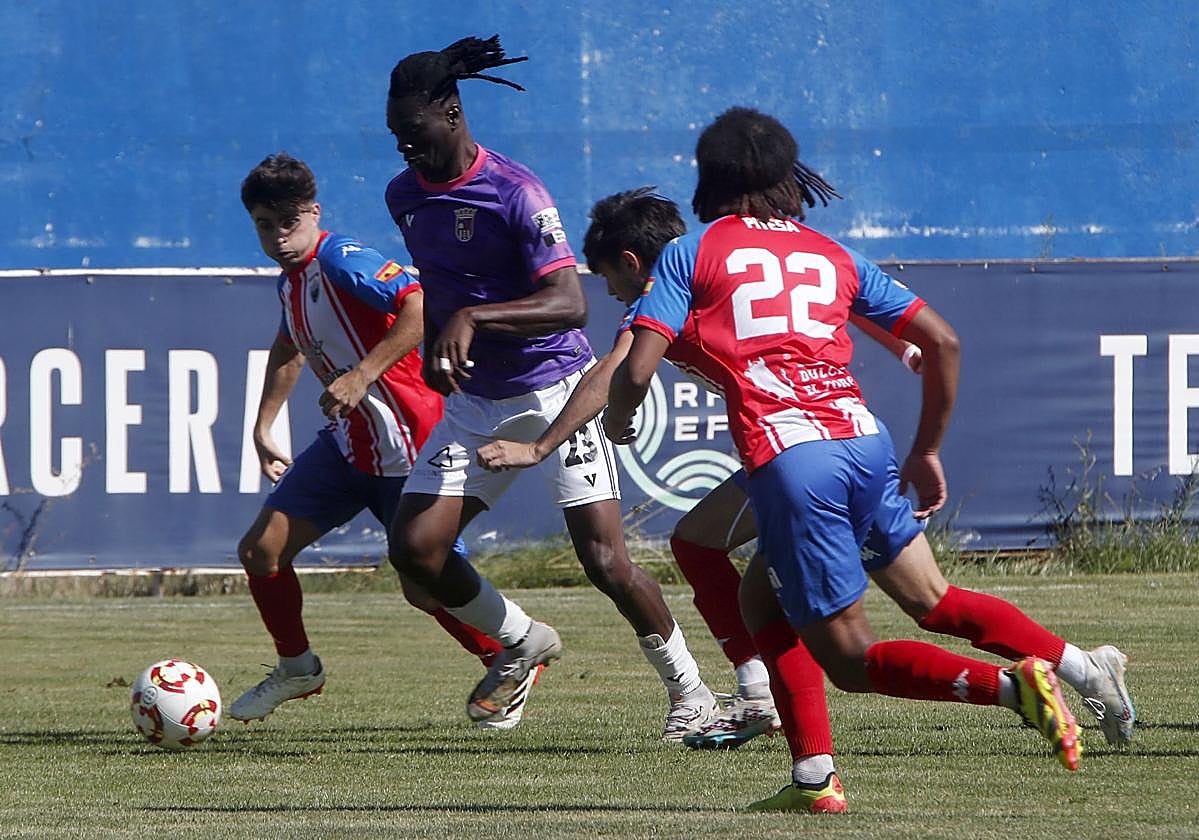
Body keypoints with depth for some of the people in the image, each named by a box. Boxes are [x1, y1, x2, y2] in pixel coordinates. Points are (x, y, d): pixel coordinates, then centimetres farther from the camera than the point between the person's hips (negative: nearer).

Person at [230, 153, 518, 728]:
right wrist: (263, 429, 32)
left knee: (422, 588, -5)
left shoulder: (341, 260, -19)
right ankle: (297, 669, 23)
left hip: (407, 442, -8)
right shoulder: (290, 281, 10)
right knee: (260, 550, 1)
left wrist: (361, 376, -35)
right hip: (348, 442, 9)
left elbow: (421, 305, -33)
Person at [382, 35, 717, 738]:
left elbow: (570, 304, -27)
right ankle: (522, 641, 18)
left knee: (605, 559, -12)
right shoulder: (405, 197, 5)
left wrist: (472, 318, -36)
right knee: (415, 548, -7)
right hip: (474, 401, 7)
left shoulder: (514, 191, -18)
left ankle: (690, 692, 6)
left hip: (554, 390, -7)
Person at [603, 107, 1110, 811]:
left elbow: (636, 370, -1)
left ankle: (1011, 685, -24)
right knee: (764, 599, 25)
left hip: (787, 457, -5)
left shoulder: (691, 254, 10)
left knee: (853, 661, -1)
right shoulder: (832, 255, 21)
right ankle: (816, 776, 12)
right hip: (866, 438, 5)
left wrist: (615, 427, 22)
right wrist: (928, 452, 28)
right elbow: (942, 341, 17)